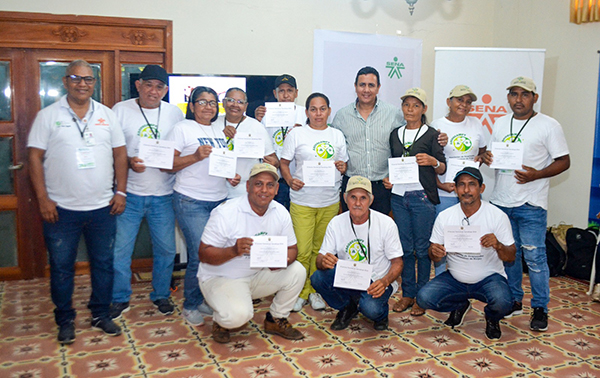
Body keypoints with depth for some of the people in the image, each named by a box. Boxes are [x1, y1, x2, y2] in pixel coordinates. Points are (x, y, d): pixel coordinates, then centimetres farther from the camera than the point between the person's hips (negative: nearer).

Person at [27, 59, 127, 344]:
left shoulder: (107, 115, 6)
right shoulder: (48, 116, -2)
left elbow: (120, 153, 8)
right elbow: (35, 157, -3)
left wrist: (121, 192, 2)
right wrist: (43, 198, -9)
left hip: (102, 207, 2)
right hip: (61, 208, -2)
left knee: (104, 264, 11)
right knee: (61, 267, 8)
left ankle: (101, 314, 27)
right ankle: (65, 320, 24)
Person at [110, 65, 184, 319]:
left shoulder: (175, 113, 7)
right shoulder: (121, 110, 1)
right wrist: (129, 162, -18)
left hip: (163, 195, 2)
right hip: (129, 193, -2)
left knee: (166, 249, 8)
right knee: (120, 248, 1)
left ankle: (161, 295, 27)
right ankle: (120, 299, 20)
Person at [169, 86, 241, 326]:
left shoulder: (221, 129, 16)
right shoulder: (183, 128, -1)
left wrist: (232, 176, 6)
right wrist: (195, 156, -18)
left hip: (219, 199, 6)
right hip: (191, 201, -6)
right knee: (200, 256, -9)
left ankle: (204, 299, 21)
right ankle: (190, 305, 11)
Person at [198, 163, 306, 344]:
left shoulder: (280, 213, -5)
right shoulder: (225, 213, -21)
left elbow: (292, 249, 1)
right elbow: (204, 254, -20)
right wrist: (234, 250, -39)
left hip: (257, 275, 6)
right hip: (220, 278, -5)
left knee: (297, 271, -15)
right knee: (238, 315, -32)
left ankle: (276, 320, 8)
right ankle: (220, 321, 7)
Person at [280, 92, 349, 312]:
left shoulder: (337, 135, 12)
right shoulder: (296, 134, 2)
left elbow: (343, 164, 18)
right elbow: (284, 163, 3)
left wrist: (342, 168, -5)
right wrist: (290, 180, -15)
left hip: (330, 201, 3)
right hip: (302, 201, -3)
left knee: (321, 249, 8)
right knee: (302, 251, -5)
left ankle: (315, 291, 23)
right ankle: (299, 292, 12)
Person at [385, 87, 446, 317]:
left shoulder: (431, 134, 1)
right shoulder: (395, 134, 14)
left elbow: (442, 169, 0)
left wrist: (432, 161, -20)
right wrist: (388, 179, 5)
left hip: (422, 196, -4)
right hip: (398, 195, 4)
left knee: (422, 248, 0)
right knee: (404, 247, 8)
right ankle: (407, 293, 18)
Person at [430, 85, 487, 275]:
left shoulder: (475, 124, 10)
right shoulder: (436, 126, -1)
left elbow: (483, 150, 23)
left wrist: (480, 158, -1)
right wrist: (440, 185, -15)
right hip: (444, 193, -3)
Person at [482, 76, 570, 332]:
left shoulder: (549, 126, -5)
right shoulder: (501, 123, 12)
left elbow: (564, 161, -5)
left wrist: (537, 174, -21)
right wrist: (486, 157, -4)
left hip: (531, 205, -5)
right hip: (501, 201, 5)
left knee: (534, 257, -3)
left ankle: (540, 308, 12)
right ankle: (514, 301, 27)